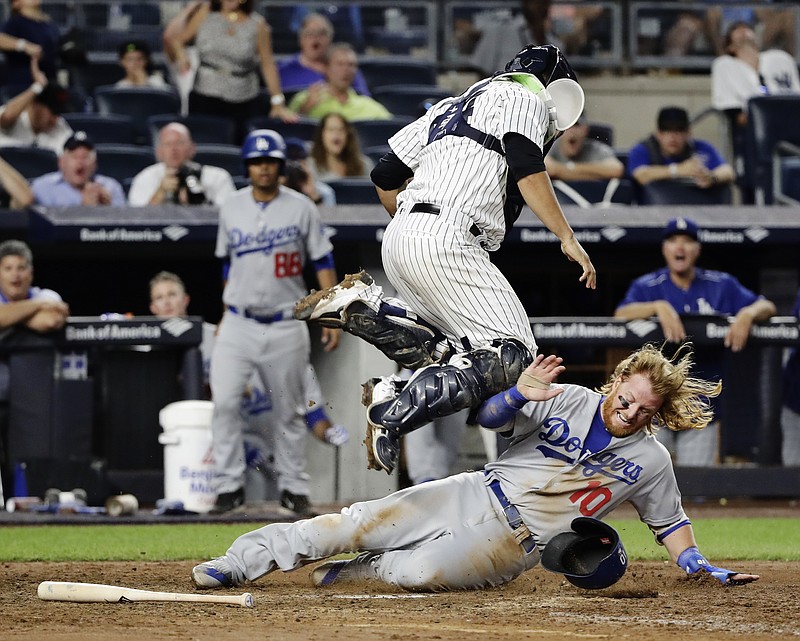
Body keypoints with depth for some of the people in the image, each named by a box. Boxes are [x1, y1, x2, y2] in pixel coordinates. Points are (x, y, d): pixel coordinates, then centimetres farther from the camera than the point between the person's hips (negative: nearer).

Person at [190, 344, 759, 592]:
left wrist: (704, 567, -6)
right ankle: (244, 560, -5)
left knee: (420, 570, -30)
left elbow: (671, 525, 9)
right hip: (479, 494, 2)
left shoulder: (650, 461, -2)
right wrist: (520, 394, -23)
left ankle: (352, 574, -1)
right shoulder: (567, 401, 0)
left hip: (517, 541, -2)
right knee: (365, 523, -12)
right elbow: (490, 418, -2)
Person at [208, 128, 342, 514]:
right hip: (238, 324, 2)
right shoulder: (231, 209, 5)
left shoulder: (301, 208, -2)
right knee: (224, 402, -12)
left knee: (289, 411, 5)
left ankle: (296, 488, 15)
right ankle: (229, 485, -7)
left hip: (285, 327, -2)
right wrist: (226, 313, 13)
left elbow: (323, 263, 0)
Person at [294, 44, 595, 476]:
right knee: (511, 354, -12)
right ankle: (393, 417, -26)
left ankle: (363, 307, -3)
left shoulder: (453, 106, 31)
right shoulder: (523, 98, 8)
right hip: (445, 242, -9)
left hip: (398, 245, 9)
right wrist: (567, 237, -12)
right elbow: (525, 167, -11)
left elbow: (385, 177, 28)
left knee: (451, 351, 15)